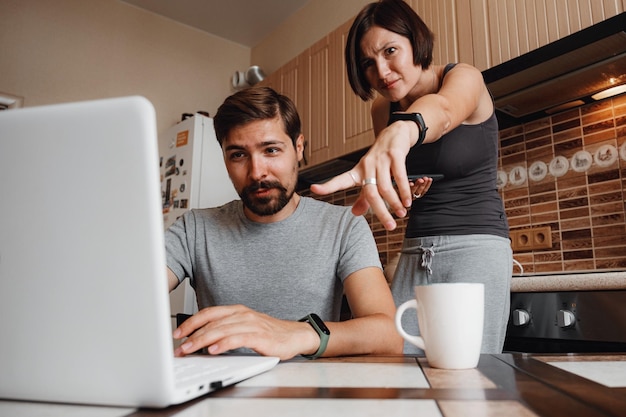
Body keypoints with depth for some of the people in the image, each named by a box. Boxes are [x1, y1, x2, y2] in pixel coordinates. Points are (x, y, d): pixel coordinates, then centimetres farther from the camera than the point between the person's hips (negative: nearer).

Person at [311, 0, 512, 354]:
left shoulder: (464, 78, -8)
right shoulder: (382, 110, 6)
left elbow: (442, 110, -35)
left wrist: (400, 132, -57)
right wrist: (401, 189, -8)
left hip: (474, 248, -4)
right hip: (415, 253, 5)